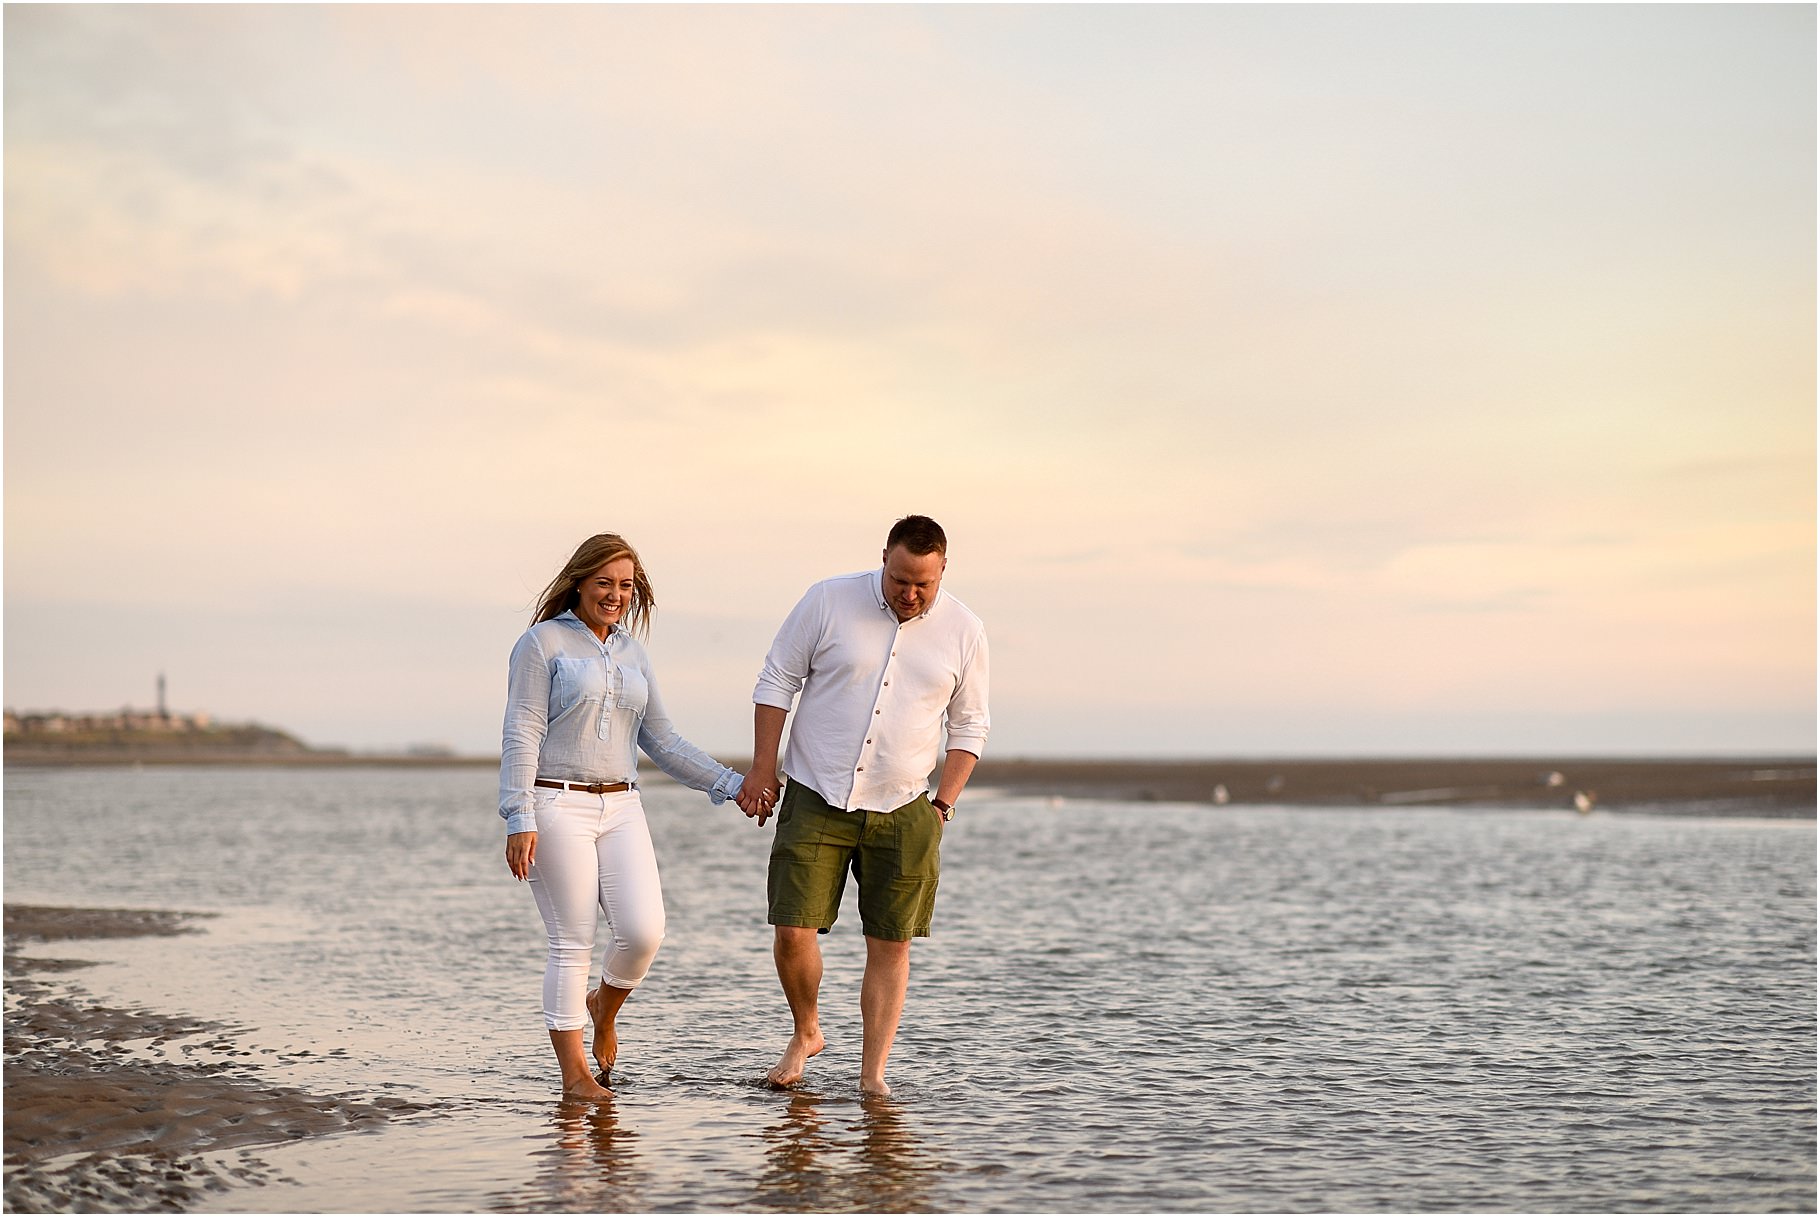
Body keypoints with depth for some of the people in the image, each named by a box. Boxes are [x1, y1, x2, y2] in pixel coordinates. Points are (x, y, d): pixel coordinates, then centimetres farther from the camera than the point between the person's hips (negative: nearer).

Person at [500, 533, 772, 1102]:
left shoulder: (632, 654, 16)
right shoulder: (543, 643, -2)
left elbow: (661, 741, 19)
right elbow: (522, 736, -7)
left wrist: (730, 784, 11)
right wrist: (519, 821, -15)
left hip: (621, 808, 5)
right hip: (557, 807, -5)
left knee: (644, 931, -10)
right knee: (573, 944, -4)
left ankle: (604, 1007, 21)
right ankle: (575, 1075, 6)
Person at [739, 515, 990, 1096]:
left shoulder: (963, 630, -1)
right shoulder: (829, 601, -5)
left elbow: (969, 726, 9)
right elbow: (776, 682, 2)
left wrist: (943, 805, 2)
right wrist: (763, 769, -1)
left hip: (902, 810, 1)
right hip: (816, 801, -1)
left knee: (891, 944, 1)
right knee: (792, 931, -7)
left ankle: (872, 1075, 10)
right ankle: (806, 1033, 20)